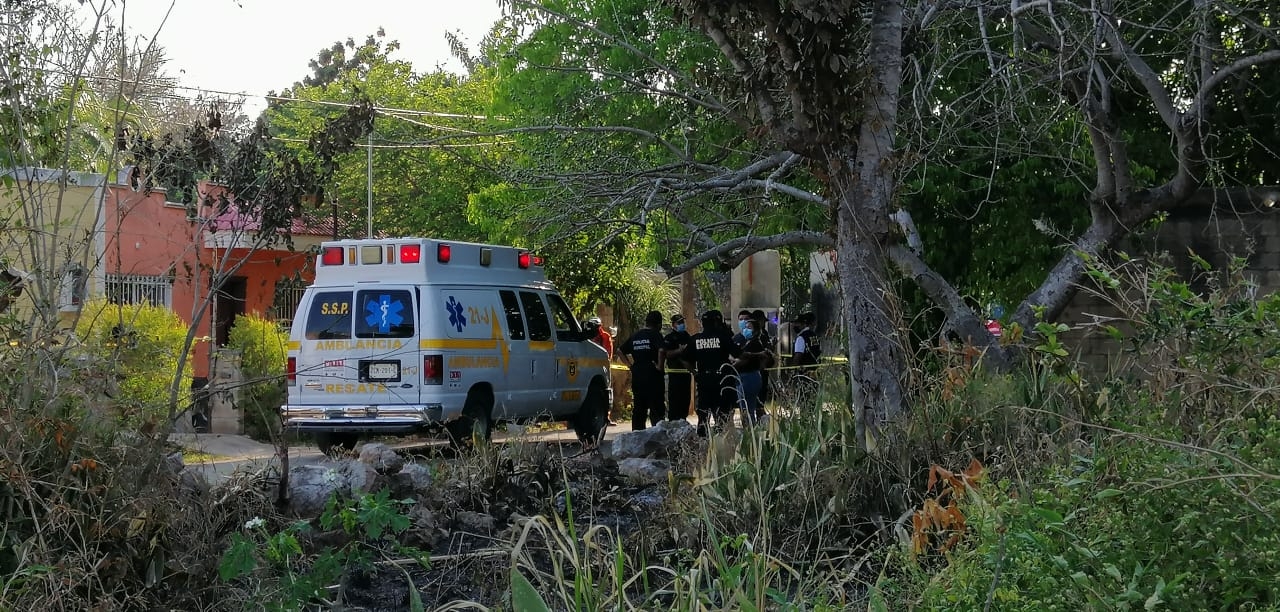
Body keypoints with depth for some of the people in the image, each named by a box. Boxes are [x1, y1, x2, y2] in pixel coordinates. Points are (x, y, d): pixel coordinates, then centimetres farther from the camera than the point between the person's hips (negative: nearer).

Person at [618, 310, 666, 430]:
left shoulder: (635, 336, 13)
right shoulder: (656, 335, -7)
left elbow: (620, 351, 17)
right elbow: (661, 350, -24)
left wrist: (629, 364, 14)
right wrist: (660, 365, -13)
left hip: (637, 376, 6)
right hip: (652, 377, -6)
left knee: (637, 410, 10)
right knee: (657, 411, -1)